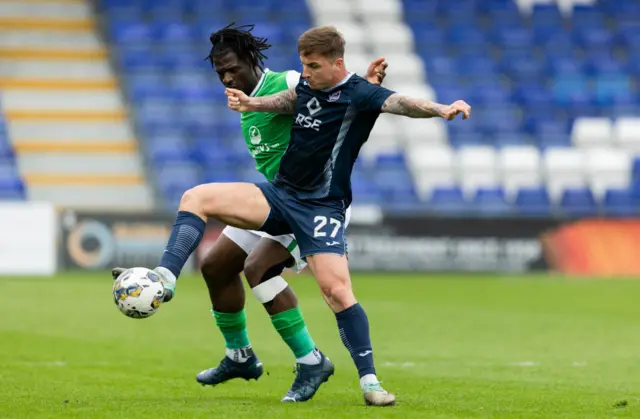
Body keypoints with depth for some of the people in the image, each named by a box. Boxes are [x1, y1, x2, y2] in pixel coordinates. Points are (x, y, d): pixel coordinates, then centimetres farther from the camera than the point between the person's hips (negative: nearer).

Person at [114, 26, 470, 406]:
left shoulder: (359, 95, -14)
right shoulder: (306, 86, 7)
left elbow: (401, 103, -30)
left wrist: (441, 110, -48)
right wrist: (251, 104, 11)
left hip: (322, 208, -7)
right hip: (280, 194, 7)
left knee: (337, 290, -19)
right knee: (197, 198, -8)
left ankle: (370, 382, -11)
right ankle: (165, 278, -18)